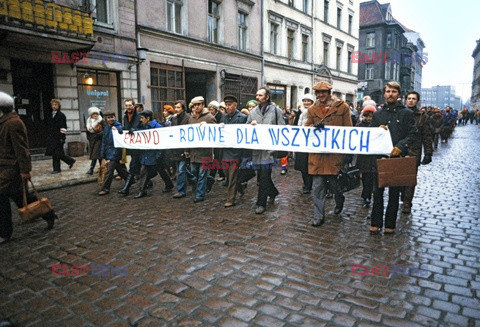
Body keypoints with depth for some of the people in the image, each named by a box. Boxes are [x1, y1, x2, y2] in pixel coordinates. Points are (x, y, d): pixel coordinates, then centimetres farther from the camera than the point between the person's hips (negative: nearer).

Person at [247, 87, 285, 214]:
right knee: (261, 175, 13)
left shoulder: (276, 110, 0)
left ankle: (261, 203, 4)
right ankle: (273, 192, 39)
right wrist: (251, 125, -5)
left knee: (264, 177, -6)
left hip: (269, 148, -5)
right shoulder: (253, 111, 12)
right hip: (256, 148, 5)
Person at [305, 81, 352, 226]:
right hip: (317, 153, 3)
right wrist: (314, 126, -12)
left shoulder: (343, 107, 2)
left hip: (336, 151, -2)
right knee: (317, 186, 2)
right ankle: (318, 216, 13)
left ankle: (339, 200, 41)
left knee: (334, 182, 6)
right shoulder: (312, 109, 11)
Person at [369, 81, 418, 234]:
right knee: (377, 191, 5)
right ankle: (376, 223, 15)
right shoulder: (378, 114, 11)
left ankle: (390, 224, 18)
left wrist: (401, 146, -18)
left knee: (394, 193, 7)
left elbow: (413, 134, -3)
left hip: (398, 157, -2)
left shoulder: (407, 113, 3)